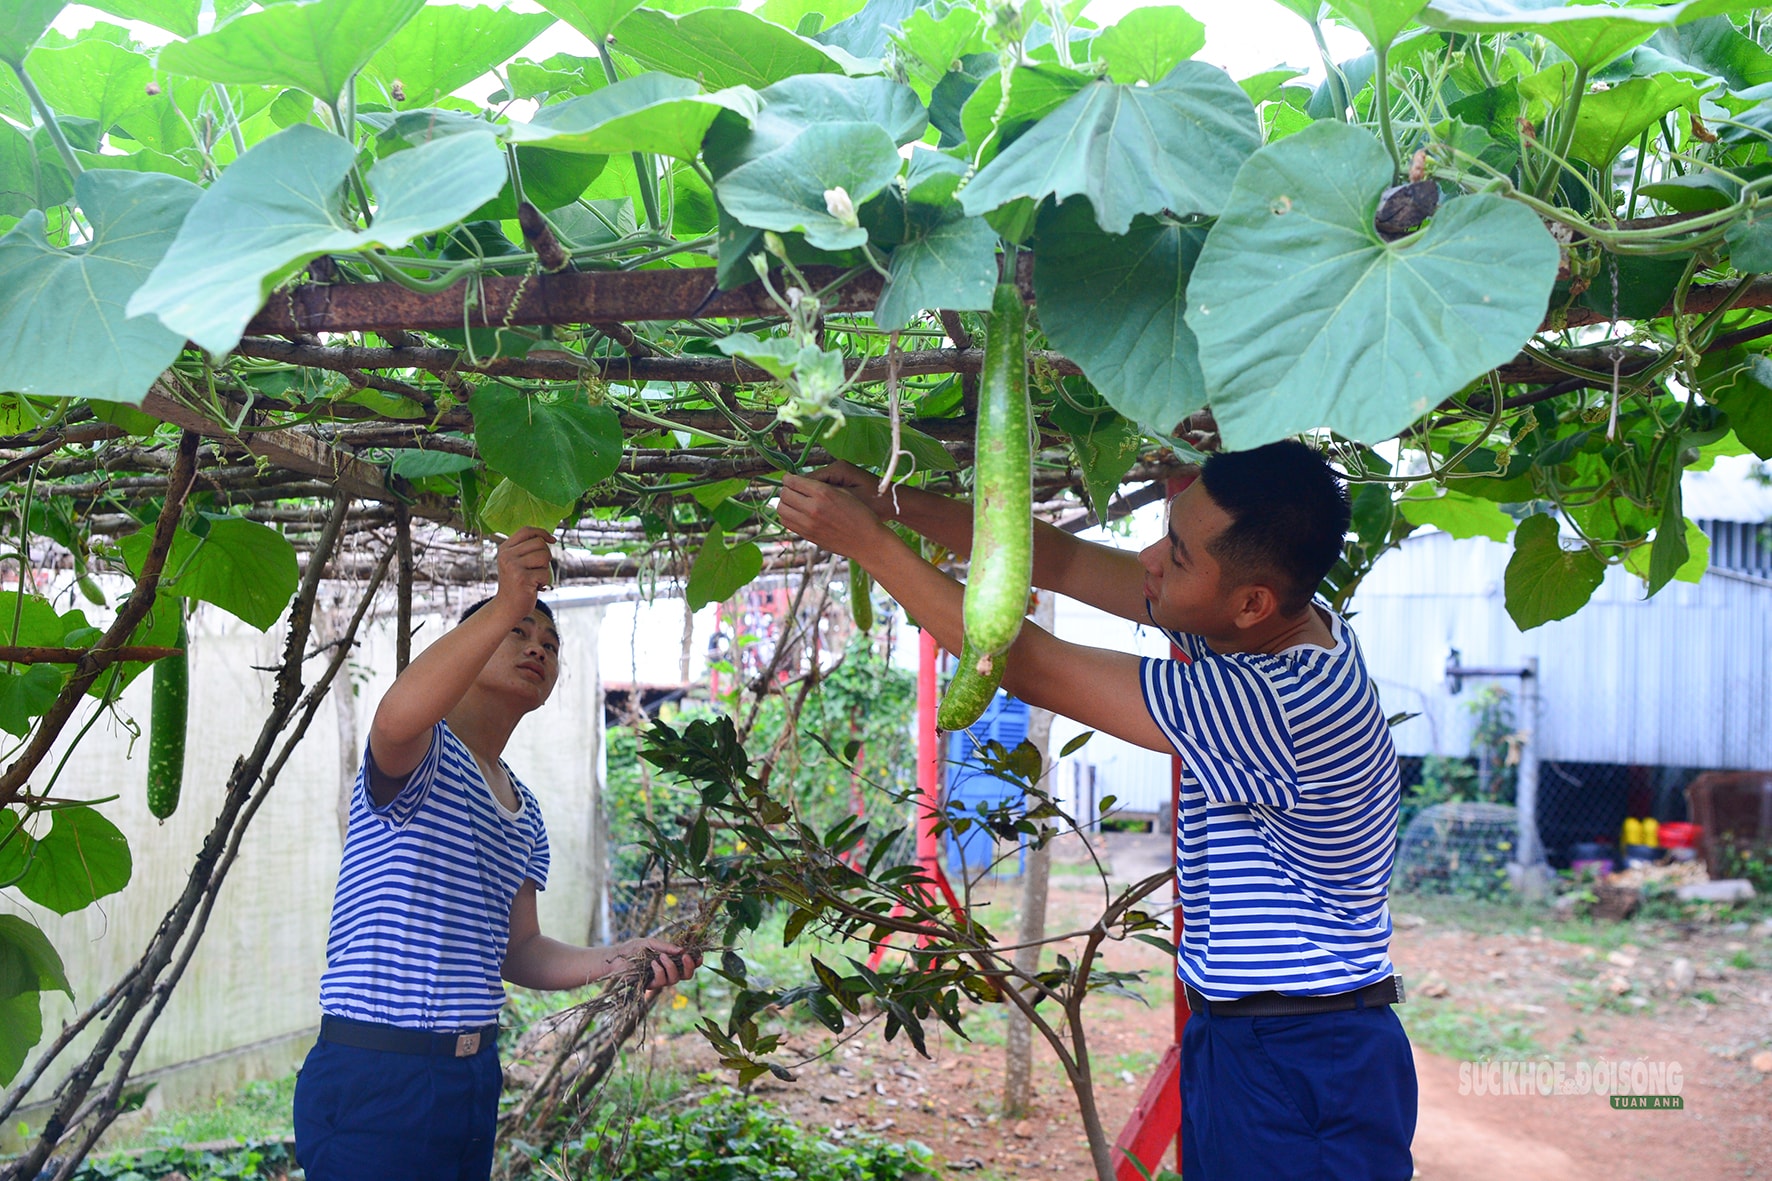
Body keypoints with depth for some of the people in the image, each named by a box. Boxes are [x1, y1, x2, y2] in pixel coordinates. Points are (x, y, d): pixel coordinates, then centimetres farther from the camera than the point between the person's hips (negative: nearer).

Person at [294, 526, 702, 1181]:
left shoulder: (525, 813, 18)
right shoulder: (424, 753, -8)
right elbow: (397, 718, -34)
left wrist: (610, 960, 1)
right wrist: (506, 604, -41)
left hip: (473, 1078, 8)